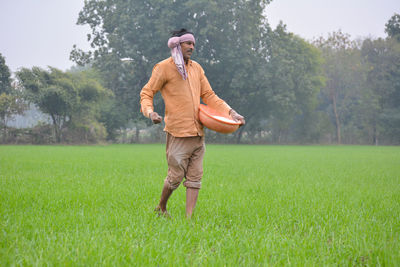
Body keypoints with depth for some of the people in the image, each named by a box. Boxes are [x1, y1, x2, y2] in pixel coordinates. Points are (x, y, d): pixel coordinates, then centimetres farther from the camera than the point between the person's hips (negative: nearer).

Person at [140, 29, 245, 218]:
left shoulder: (196, 68, 17)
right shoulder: (164, 67, -1)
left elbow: (209, 96, 20)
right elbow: (146, 93, 0)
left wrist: (230, 112, 8)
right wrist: (150, 112, -20)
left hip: (197, 133, 6)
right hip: (178, 132, -6)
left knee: (195, 178, 3)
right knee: (176, 176, -2)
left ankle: (189, 218, 7)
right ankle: (161, 208, 22)